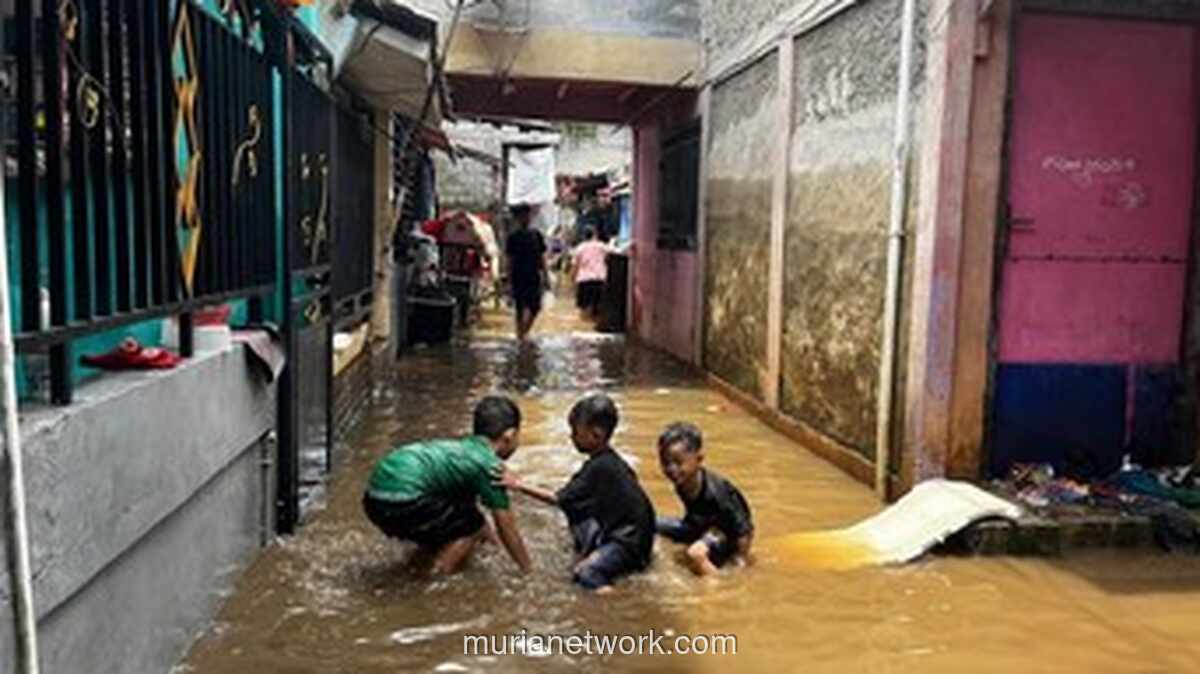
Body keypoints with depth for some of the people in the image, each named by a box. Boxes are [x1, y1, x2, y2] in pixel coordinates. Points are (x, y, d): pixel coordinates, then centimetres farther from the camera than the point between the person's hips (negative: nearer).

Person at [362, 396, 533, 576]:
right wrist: (528, 570, 14)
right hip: (403, 501, -9)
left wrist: (488, 532, 53)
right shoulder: (491, 465, -1)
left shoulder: (463, 447, 23)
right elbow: (506, 526, 2)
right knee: (474, 525, 4)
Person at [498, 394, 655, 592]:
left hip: (630, 543, -10)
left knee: (586, 573, -24)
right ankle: (587, 554, 13)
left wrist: (519, 486, -12)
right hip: (619, 532, 10)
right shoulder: (609, 461, 6)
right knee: (574, 506, 11)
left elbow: (558, 499, -16)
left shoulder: (599, 467, -20)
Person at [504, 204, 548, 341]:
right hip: (519, 277, -3)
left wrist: (544, 276, 7)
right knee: (521, 308, 0)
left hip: (534, 277, 3)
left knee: (535, 307, 0)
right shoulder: (513, 237, -1)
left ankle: (524, 332, 18)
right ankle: (520, 336, 9)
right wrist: (510, 279, -7)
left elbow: (542, 257, 11)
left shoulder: (536, 235, 8)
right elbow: (510, 260, -2)